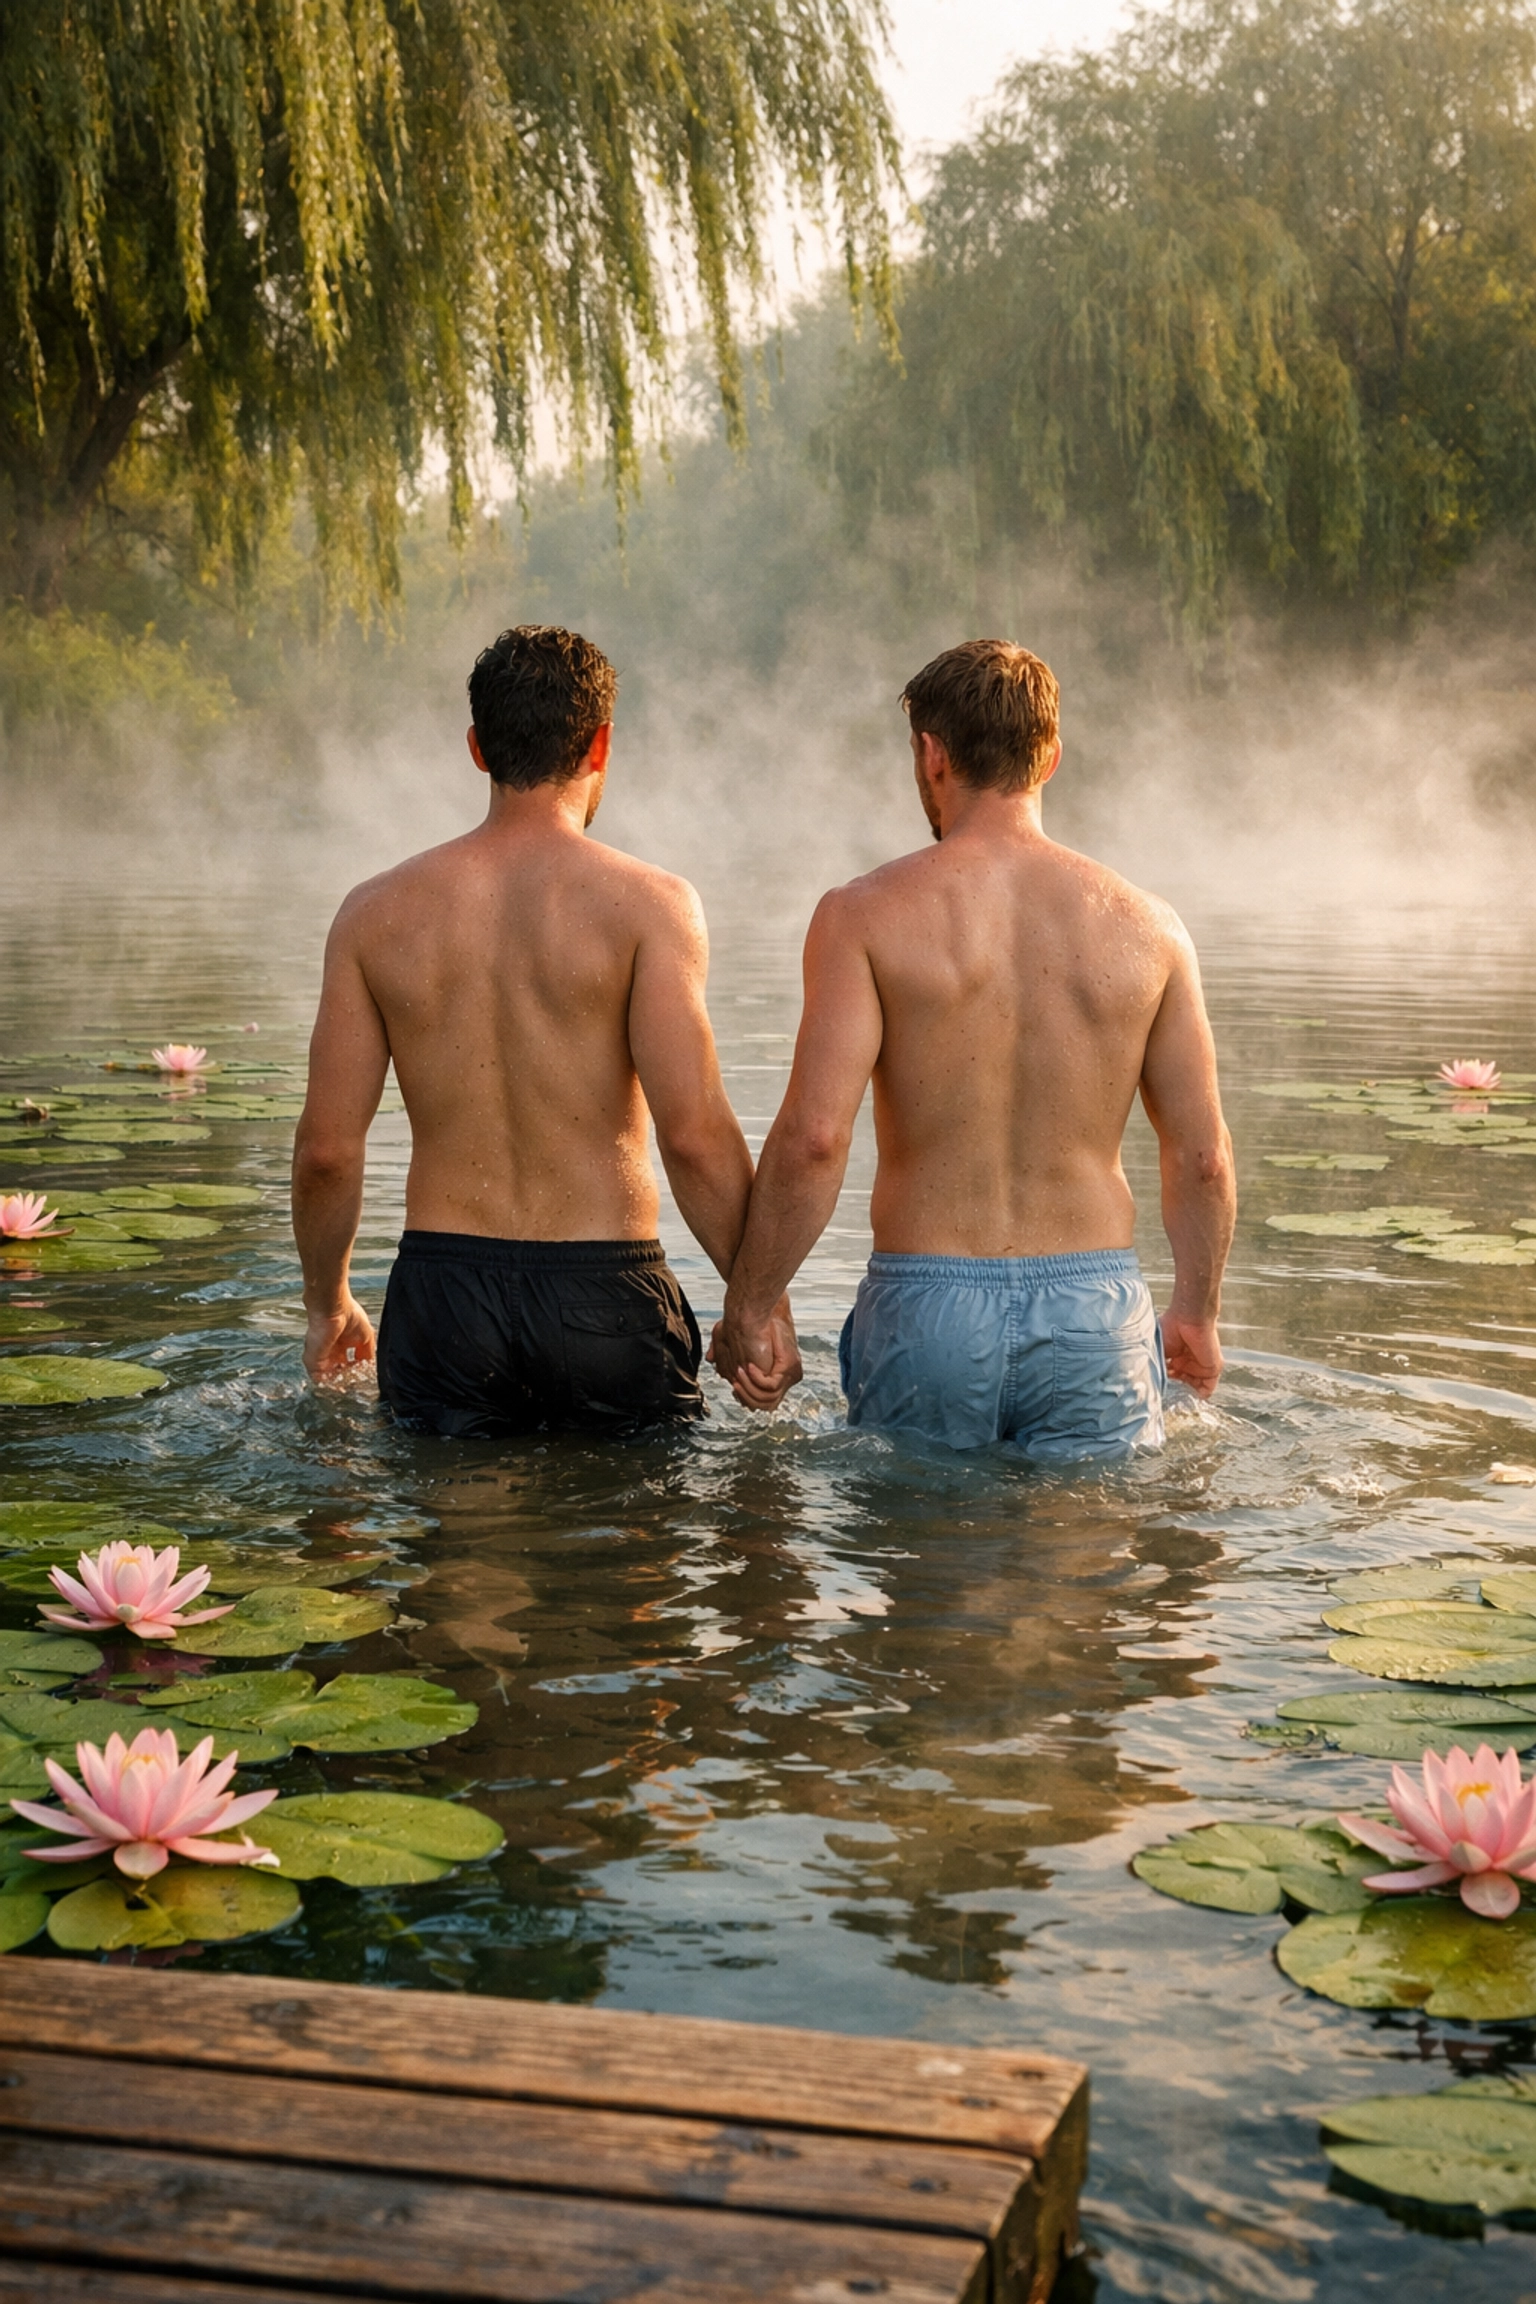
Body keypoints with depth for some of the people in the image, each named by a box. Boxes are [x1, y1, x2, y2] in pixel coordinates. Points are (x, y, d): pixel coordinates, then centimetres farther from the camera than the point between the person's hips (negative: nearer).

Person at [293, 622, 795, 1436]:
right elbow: (693, 1130, -15)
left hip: (441, 1291, 3)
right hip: (605, 1293, -2)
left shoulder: (379, 911, 3)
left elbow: (326, 1148, 3)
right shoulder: (647, 903, -6)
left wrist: (327, 1302, 18)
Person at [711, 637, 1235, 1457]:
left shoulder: (865, 914, -6)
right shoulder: (1145, 926, 1)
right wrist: (1197, 1313, 18)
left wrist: (748, 1312, -4)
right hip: (1093, 1306, 1)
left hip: (925, 1306, -1)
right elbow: (1203, 1156, 4)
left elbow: (813, 1135, -14)